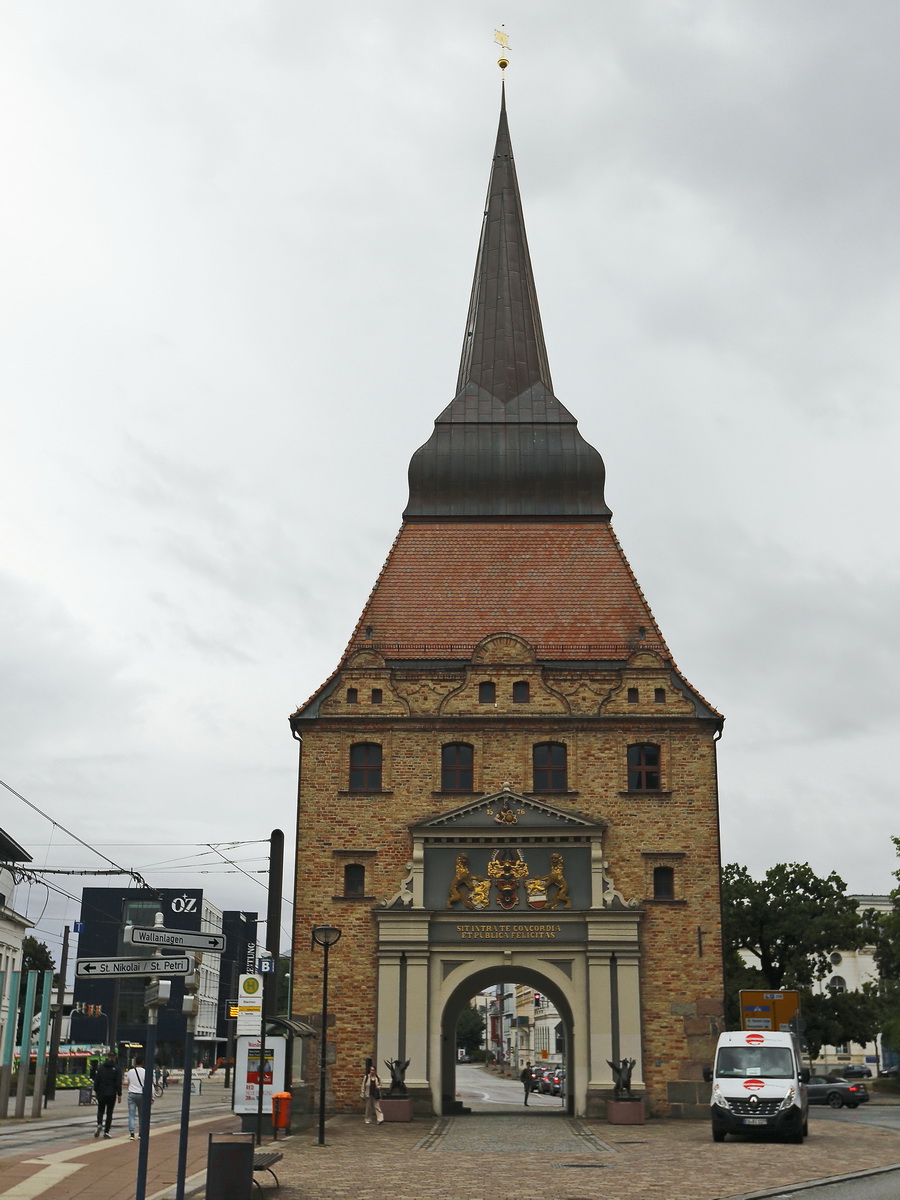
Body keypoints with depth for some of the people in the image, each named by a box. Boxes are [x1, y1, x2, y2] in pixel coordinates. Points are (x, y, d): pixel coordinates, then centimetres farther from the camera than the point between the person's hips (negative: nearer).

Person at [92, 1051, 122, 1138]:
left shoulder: (101, 1067, 0)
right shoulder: (116, 1068, -5)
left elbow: (96, 1080, 2)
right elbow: (118, 1083, -7)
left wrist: (96, 1091, 12)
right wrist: (119, 1095, -2)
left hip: (101, 1093, 2)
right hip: (111, 1094, -2)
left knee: (100, 1110, 16)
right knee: (109, 1112, 6)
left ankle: (99, 1124, -9)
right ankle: (106, 1132, 4)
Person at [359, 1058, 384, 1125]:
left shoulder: (377, 1077, 1)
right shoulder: (366, 1077, -5)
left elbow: (380, 1085, 16)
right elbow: (363, 1086, -2)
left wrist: (379, 1087, -8)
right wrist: (362, 1095, -4)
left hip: (376, 1095, 1)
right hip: (368, 1095, -1)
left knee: (377, 1107, -6)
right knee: (368, 1108, 9)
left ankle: (379, 1119, -10)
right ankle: (368, 1120, 20)